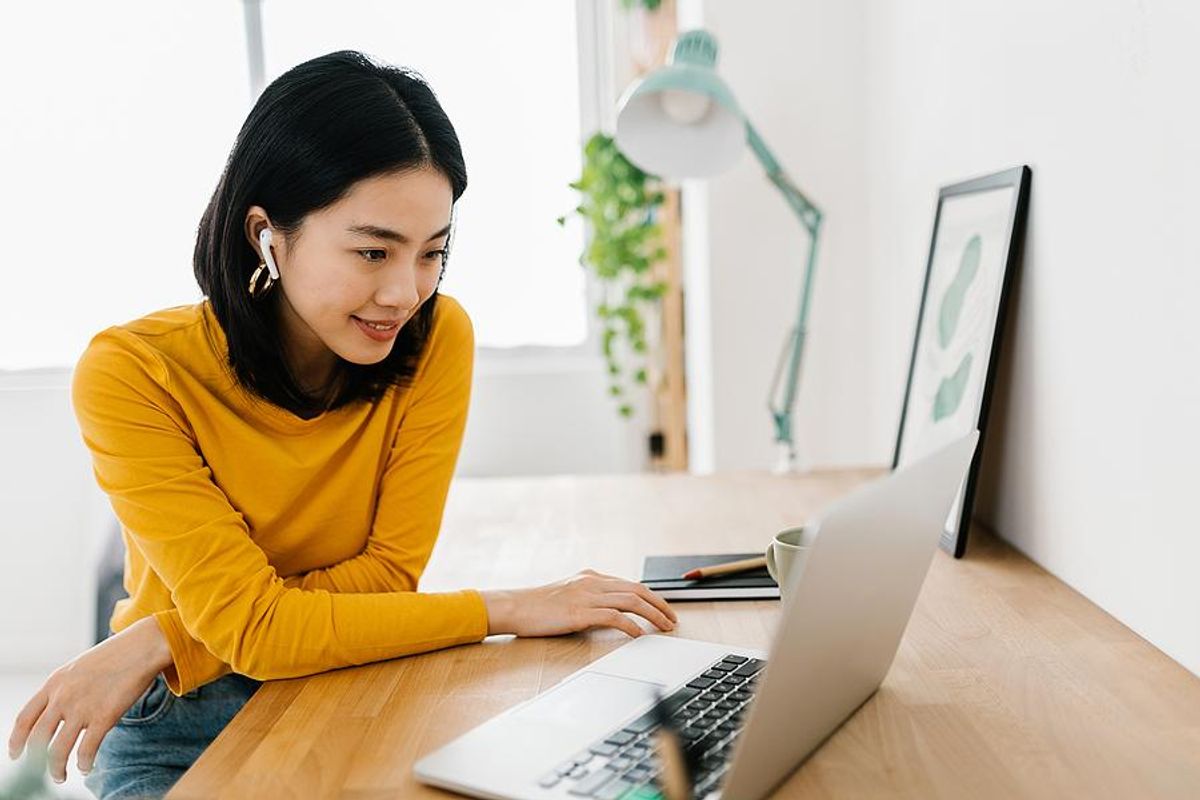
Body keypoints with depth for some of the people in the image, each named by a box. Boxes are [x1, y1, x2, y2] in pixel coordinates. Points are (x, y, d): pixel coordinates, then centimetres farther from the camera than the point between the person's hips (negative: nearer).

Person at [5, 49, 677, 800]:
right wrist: (512, 609, -24)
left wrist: (161, 642, -20)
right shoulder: (132, 373, -19)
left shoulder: (438, 337, -14)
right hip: (182, 733, -1)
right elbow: (249, 626, -22)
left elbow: (391, 571, -12)